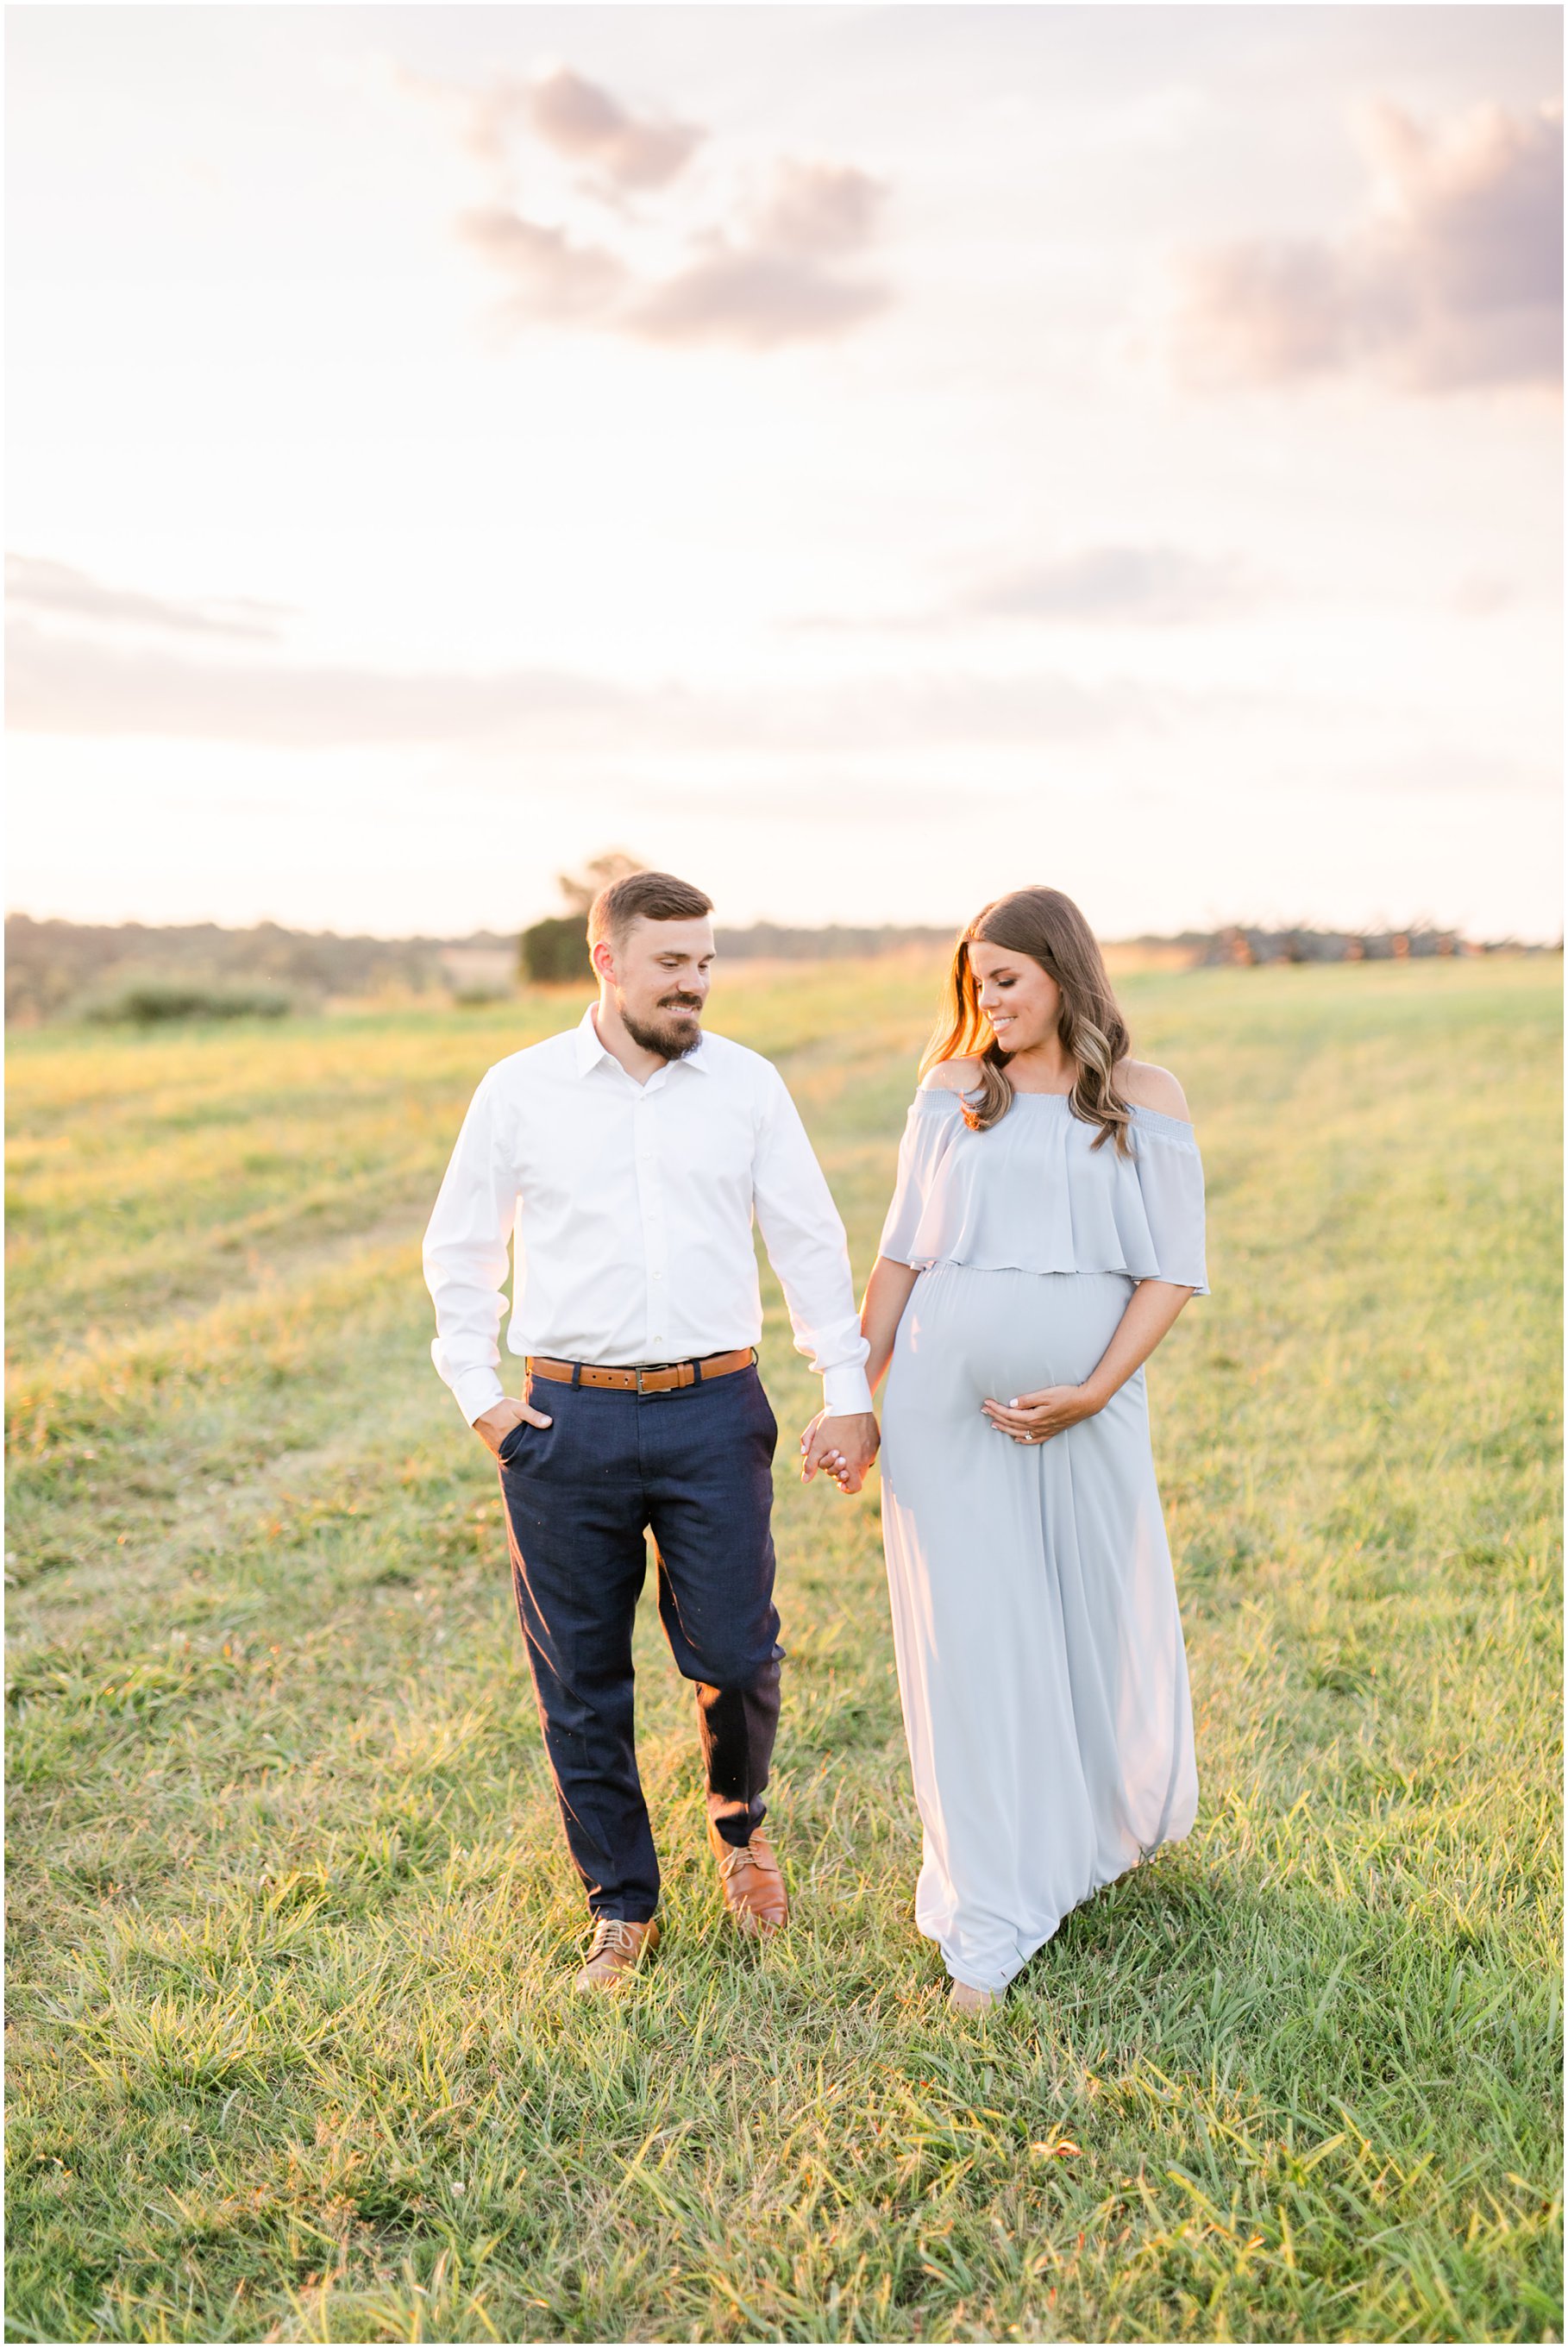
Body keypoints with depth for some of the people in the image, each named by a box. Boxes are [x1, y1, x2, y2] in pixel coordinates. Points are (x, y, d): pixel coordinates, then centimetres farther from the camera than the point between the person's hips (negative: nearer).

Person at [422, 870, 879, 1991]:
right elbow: (460, 1251, 11)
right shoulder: (521, 1090, 2)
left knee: (734, 1657, 1)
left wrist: (849, 1393, 5)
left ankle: (739, 1823, 35)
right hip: (566, 1423, 0)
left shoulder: (748, 1084, 4)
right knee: (582, 1682, 7)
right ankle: (622, 1910, 26)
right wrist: (479, 1395, 5)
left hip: (715, 1414, 0)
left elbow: (813, 1244, 8)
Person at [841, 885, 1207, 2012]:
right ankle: (990, 1919, 16)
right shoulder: (955, 1090, 5)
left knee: (1107, 1624, 13)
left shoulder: (1145, 1099, 0)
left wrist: (1092, 1390, -13)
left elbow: (1173, 1272, -2)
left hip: (1084, 1410, 0)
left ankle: (1120, 1820, 46)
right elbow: (902, 1253, 8)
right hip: (946, 1402, 1)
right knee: (971, 1641, 3)